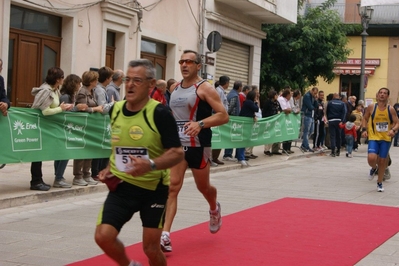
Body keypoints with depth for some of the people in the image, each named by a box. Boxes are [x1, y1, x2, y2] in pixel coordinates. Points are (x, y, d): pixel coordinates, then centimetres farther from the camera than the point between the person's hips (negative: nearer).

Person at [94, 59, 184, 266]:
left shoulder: (160, 113, -17)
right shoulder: (115, 110, 1)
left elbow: (177, 153, -19)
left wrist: (151, 165, -35)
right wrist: (109, 169, 4)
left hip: (153, 189, -4)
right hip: (121, 186, 4)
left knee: (151, 248, 1)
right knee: (103, 236, -10)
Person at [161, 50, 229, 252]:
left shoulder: (205, 88, -10)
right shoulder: (175, 88, 9)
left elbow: (223, 116, -17)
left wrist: (200, 124, -31)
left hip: (198, 146, -4)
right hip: (176, 144, 4)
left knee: (203, 187, 14)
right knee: (172, 186, -9)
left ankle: (214, 209, 49)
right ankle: (165, 236, -14)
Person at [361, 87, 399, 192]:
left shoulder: (391, 109, -4)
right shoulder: (371, 107, -4)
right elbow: (365, 119, 9)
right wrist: (364, 129, -6)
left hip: (386, 138, 1)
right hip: (373, 137, -1)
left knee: (382, 161, 7)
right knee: (371, 158, -20)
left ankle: (379, 183, 26)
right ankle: (374, 168, 18)